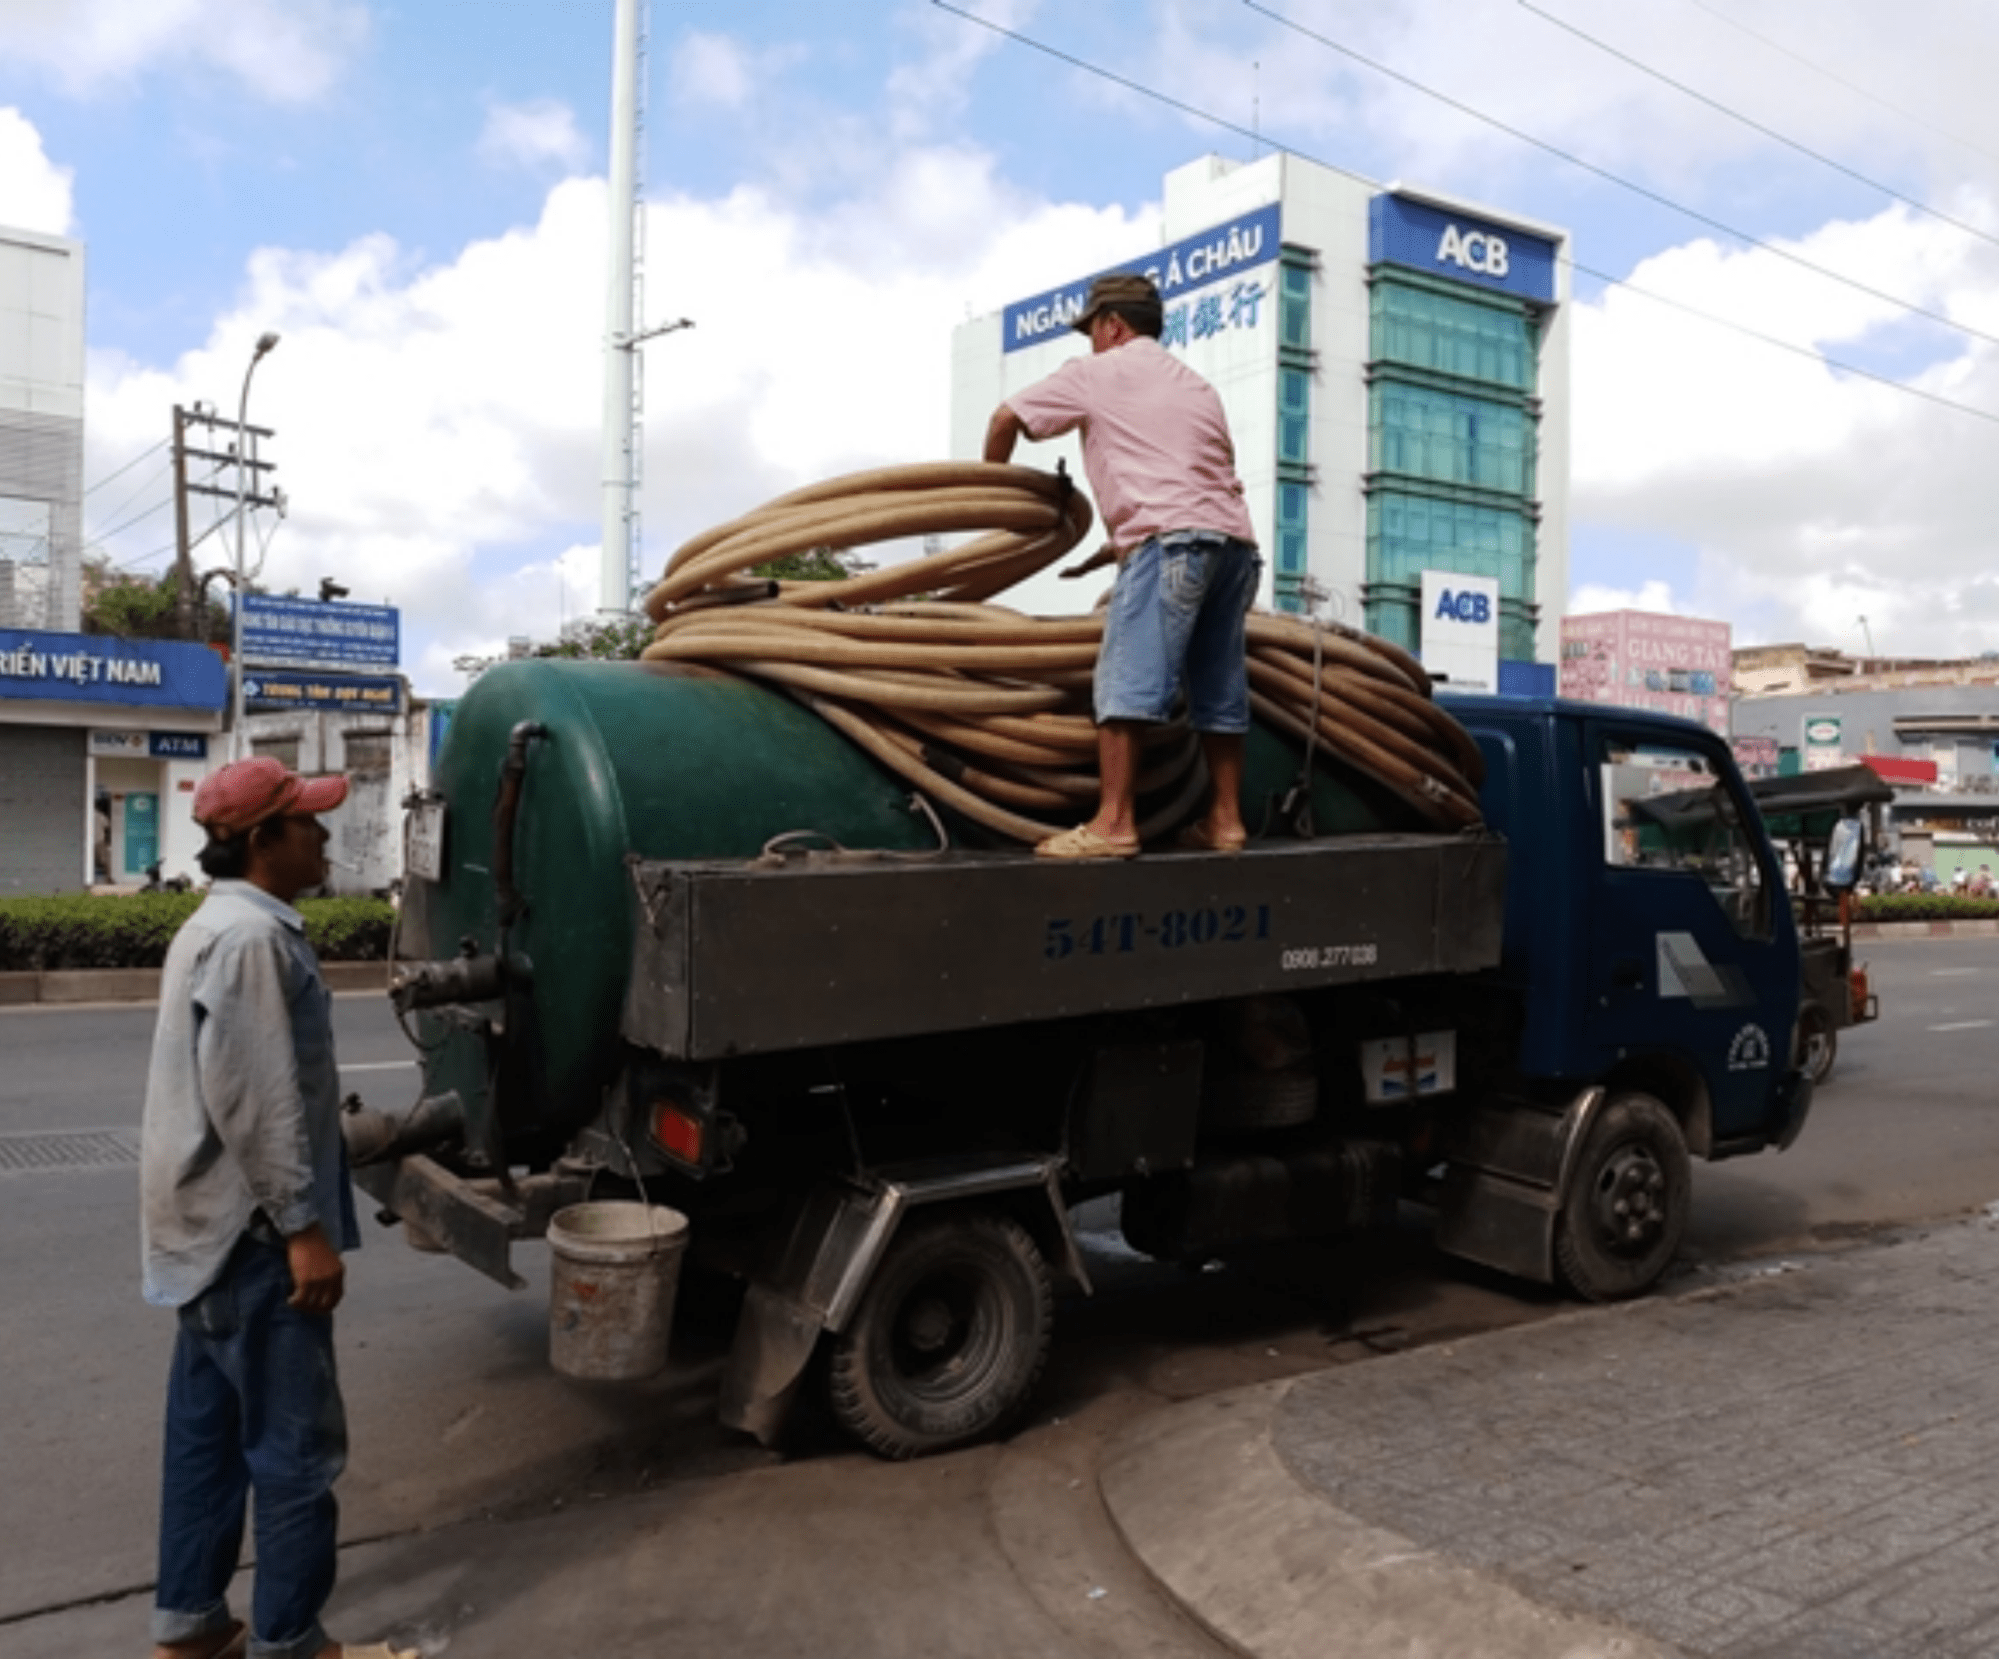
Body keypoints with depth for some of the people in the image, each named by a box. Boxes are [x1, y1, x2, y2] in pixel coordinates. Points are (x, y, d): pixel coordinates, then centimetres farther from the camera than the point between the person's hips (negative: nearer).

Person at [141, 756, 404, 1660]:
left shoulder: (220, 924, 15)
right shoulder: (251, 937, -20)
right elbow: (252, 1103, -25)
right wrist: (302, 1227, -21)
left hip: (212, 1226, 11)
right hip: (249, 1232, -11)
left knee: (208, 1426, 16)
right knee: (295, 1444, -2)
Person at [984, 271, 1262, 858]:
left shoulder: (1097, 371, 12)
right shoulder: (1196, 385, 31)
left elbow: (1006, 418, 14)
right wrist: (1110, 552, 31)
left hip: (1172, 539, -7)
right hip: (1235, 541, 8)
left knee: (1127, 678, -12)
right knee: (1219, 688, 10)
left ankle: (1114, 822, -19)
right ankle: (1225, 820, 12)